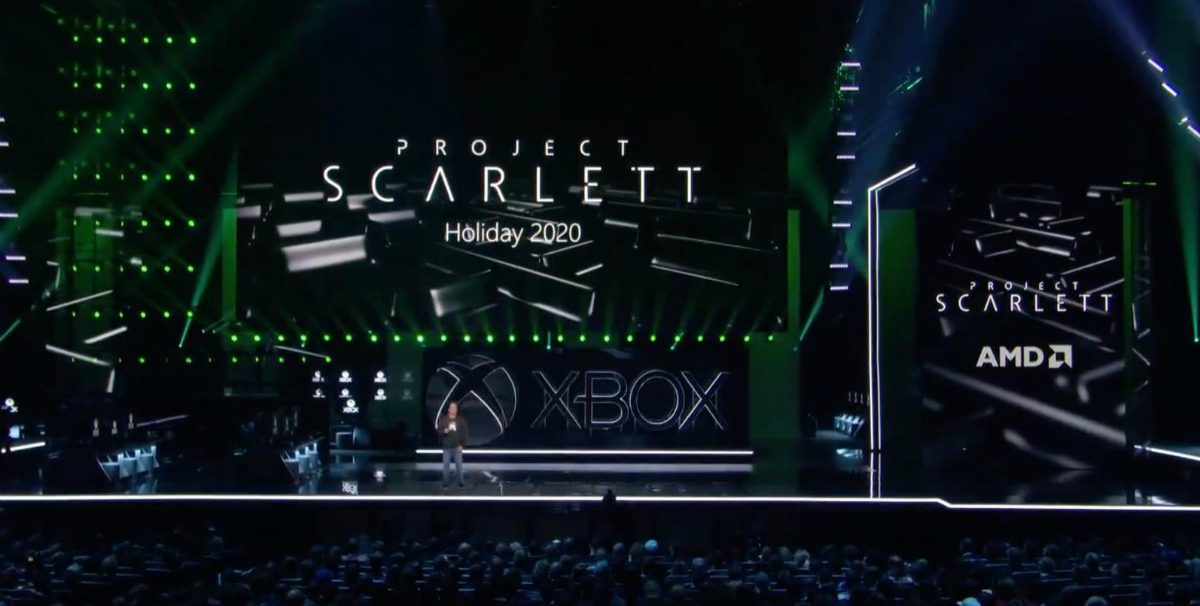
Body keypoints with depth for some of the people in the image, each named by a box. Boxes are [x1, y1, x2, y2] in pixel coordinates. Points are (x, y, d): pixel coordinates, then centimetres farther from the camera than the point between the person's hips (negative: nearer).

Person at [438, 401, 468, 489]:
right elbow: (438, 431, 2)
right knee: (446, 465, 3)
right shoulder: (443, 420, 3)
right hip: (447, 447, 0)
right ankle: (445, 484, 10)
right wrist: (444, 431, -20)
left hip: (457, 447, 0)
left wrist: (462, 444, -6)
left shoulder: (461, 420, 3)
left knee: (459, 465, 2)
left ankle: (460, 483, 10)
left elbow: (464, 433, 2)